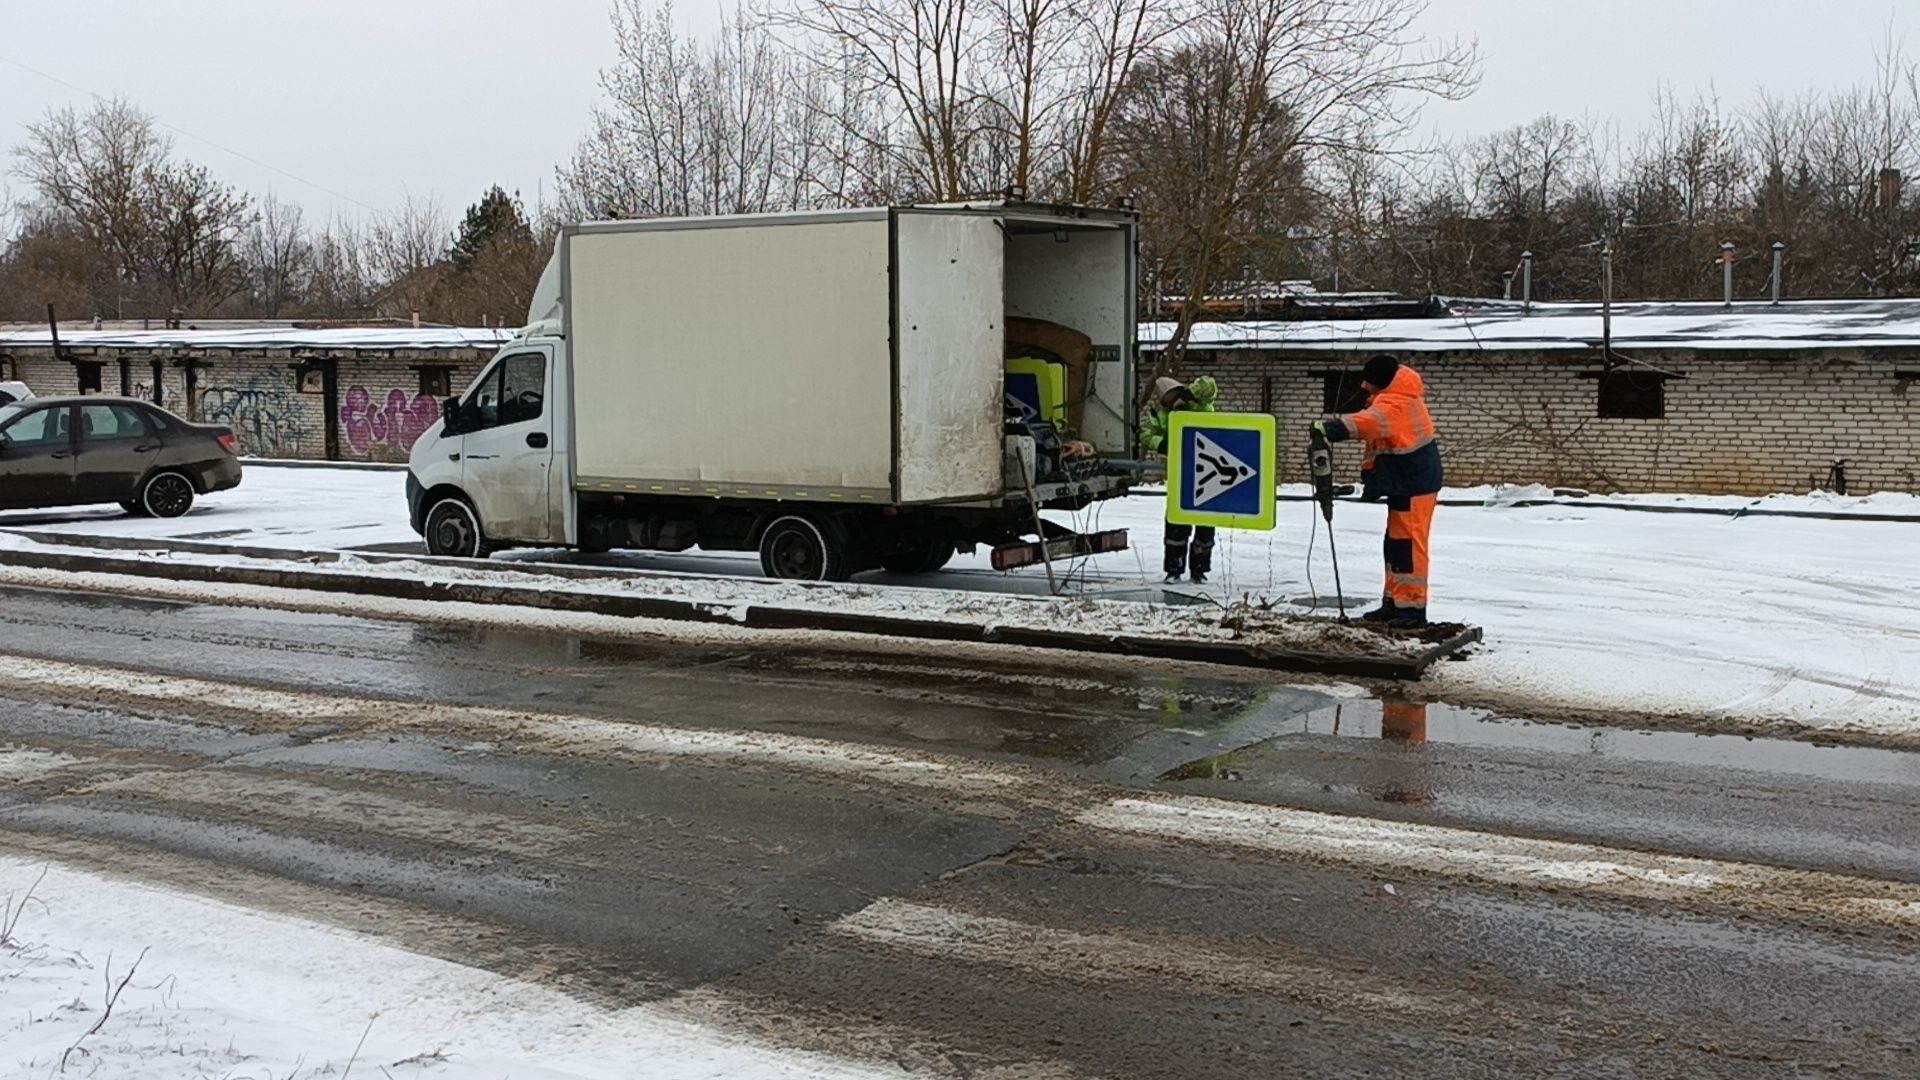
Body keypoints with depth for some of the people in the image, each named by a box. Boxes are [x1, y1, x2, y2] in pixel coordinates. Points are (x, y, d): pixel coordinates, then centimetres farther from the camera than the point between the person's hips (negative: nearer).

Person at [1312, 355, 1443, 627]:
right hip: (1405, 482, 11)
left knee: (1408, 544, -8)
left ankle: (1413, 607, -5)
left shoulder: (1395, 405, -24)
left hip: (1414, 485, -11)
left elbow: (1370, 421, -44)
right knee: (1396, 543, 15)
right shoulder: (1399, 395, 9)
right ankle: (1394, 602, 23)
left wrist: (1331, 429, -58)